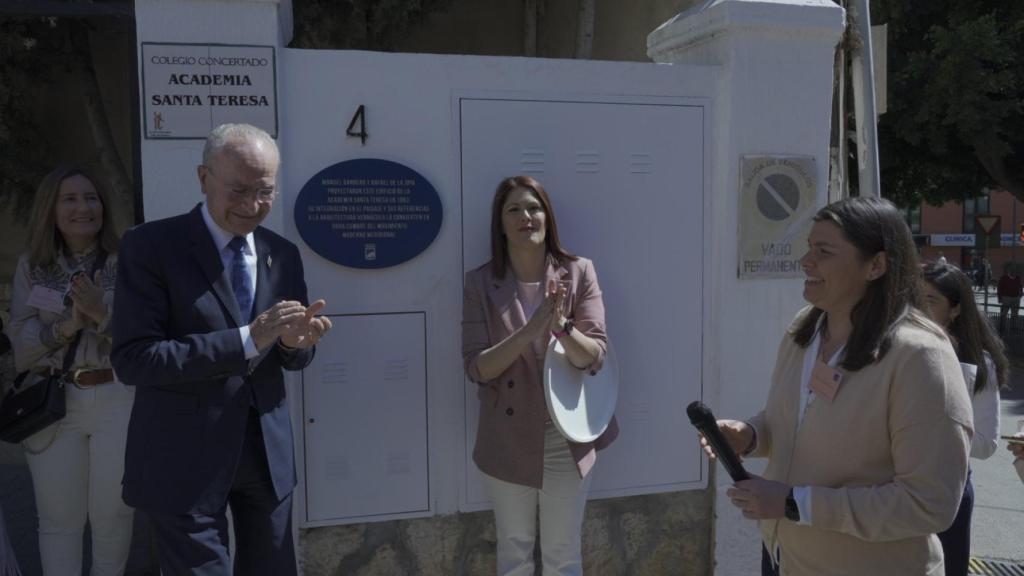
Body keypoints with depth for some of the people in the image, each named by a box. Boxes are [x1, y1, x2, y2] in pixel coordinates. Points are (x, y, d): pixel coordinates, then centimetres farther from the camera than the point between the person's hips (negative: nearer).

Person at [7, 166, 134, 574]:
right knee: (59, 520, 10)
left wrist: (103, 312, -24)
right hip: (52, 403, 2)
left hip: (117, 400, -1)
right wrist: (66, 326, -18)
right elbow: (19, 340, -1)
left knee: (112, 514, 10)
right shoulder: (31, 266, 5)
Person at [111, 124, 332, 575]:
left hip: (268, 452, 5)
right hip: (185, 460, -4)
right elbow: (132, 359, -19)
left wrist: (294, 342, -16)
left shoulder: (283, 255, 3)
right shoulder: (151, 246, -12)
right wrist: (246, 339, -27)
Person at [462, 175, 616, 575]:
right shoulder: (480, 283, -7)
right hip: (507, 440, 0)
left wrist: (562, 327, -30)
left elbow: (595, 358, -10)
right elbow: (476, 368, -13)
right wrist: (528, 333, -27)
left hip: (567, 438, 0)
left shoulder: (579, 273, -6)